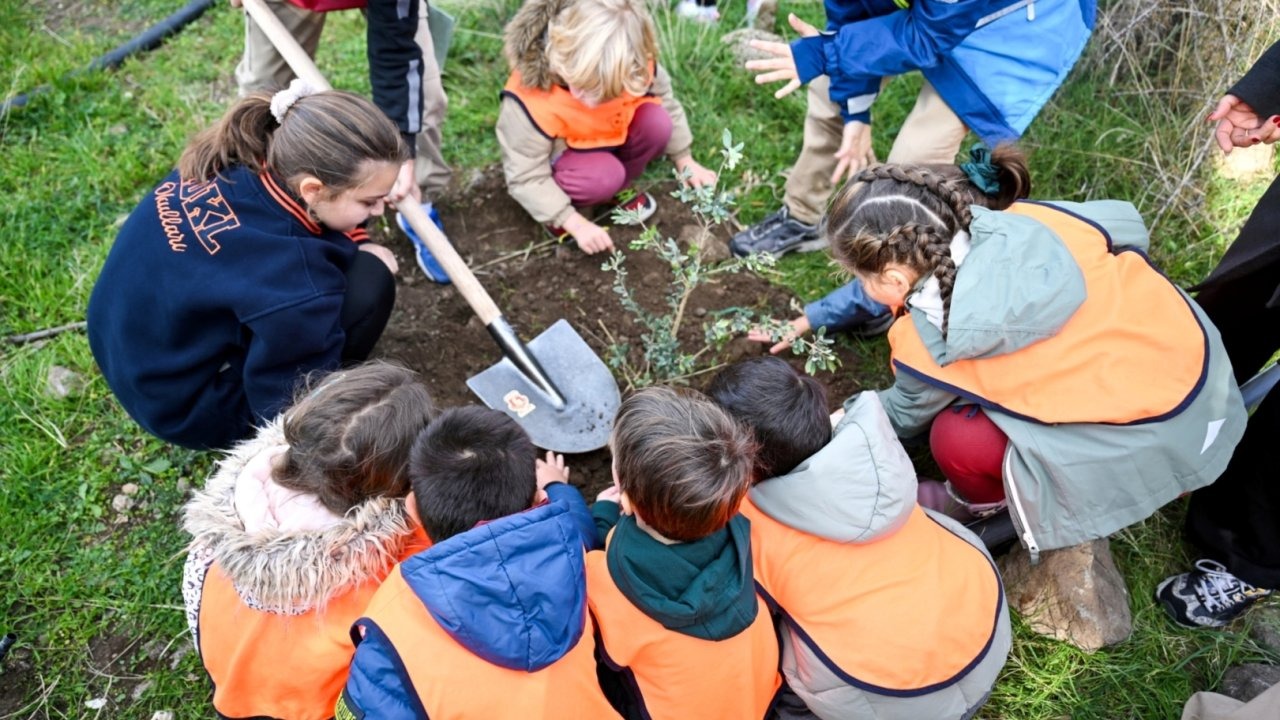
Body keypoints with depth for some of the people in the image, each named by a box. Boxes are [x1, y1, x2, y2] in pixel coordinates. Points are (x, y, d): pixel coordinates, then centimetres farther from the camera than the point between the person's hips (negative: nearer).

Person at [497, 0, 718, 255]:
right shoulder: (530, 101, -37)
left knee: (657, 121, -24)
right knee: (604, 177, -35)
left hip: (612, 138, 5)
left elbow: (665, 102, -3)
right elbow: (526, 178, -28)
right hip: (560, 156, -5)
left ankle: (620, 187, 2)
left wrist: (684, 160, 2)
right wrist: (576, 223, -32)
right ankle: (555, 207, -4)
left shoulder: (635, 68, -26)